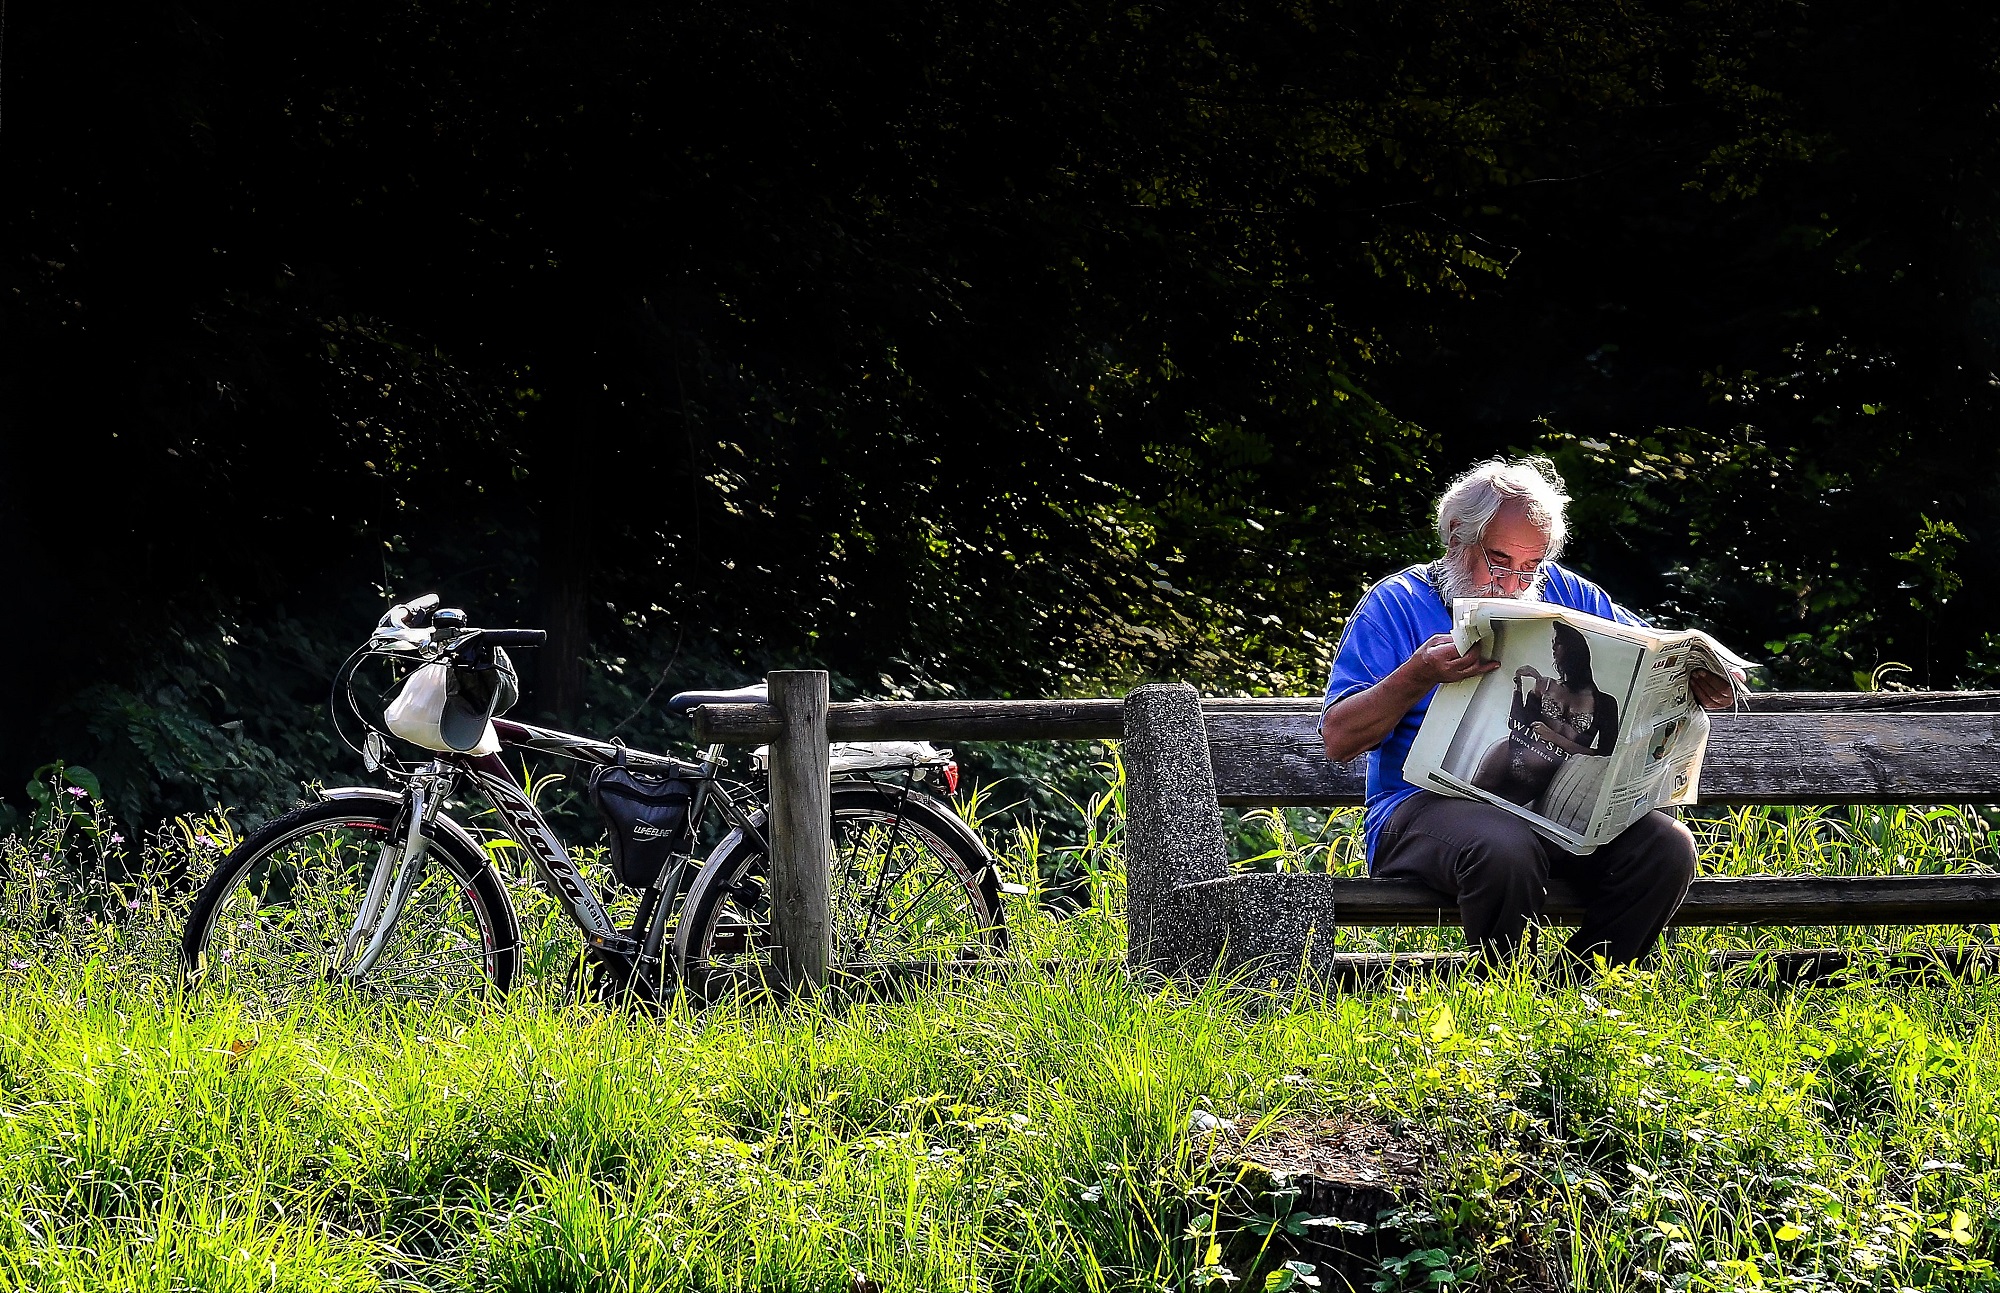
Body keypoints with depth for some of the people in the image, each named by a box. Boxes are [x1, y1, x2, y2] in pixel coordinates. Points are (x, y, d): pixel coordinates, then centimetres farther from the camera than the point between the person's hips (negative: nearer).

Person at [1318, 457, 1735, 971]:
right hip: (1430, 804, -5)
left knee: (1668, 846, -22)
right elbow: (1338, 738, -2)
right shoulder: (1396, 604, 5)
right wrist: (1418, 675, -18)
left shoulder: (1563, 593, 18)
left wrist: (1699, 682, -2)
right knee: (1505, 851, -39)